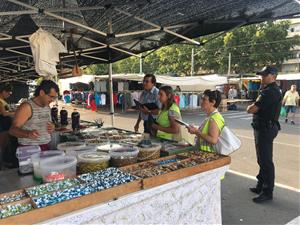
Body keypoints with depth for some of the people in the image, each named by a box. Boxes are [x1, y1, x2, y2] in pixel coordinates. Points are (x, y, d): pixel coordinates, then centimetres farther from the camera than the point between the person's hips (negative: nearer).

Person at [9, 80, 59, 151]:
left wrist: (52, 128, 2)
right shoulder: (27, 107, -10)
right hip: (29, 149, -6)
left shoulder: (47, 107, 11)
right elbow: (13, 129, -15)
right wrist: (28, 134, -34)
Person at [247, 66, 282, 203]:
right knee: (262, 159, 18)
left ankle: (267, 192, 6)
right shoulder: (272, 90, 17)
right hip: (264, 128, 11)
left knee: (265, 161, -4)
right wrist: (255, 106, -3)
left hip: (266, 129, -11)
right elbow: (260, 107, 17)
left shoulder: (270, 92, -19)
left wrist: (250, 106, -1)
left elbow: (251, 110, -22)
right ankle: (261, 186, 31)